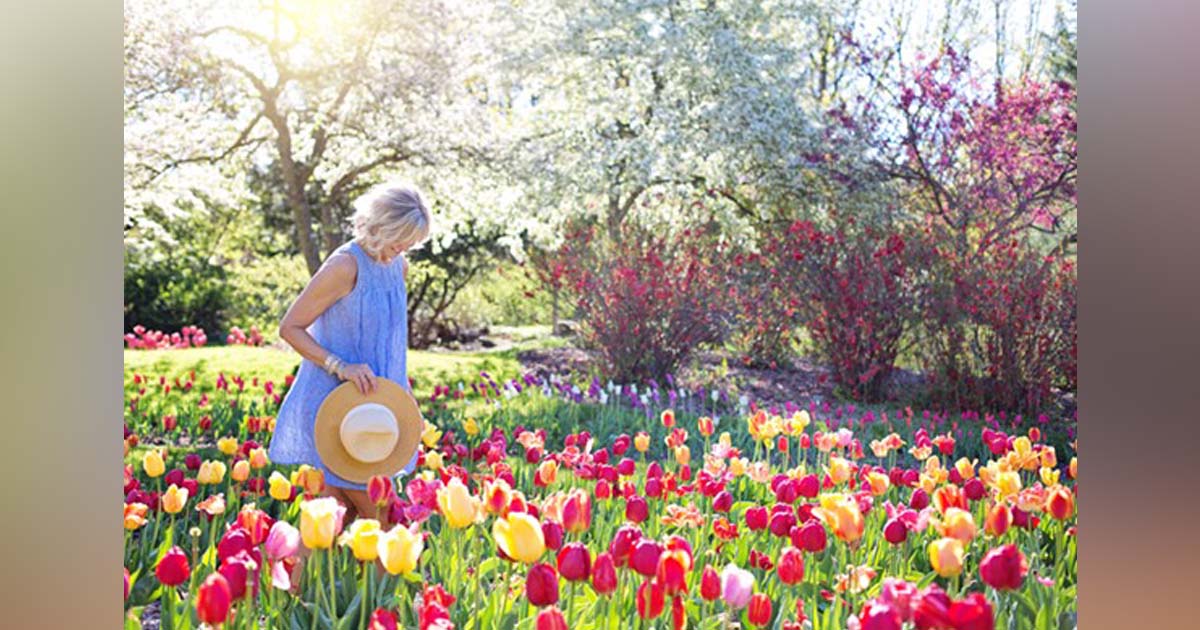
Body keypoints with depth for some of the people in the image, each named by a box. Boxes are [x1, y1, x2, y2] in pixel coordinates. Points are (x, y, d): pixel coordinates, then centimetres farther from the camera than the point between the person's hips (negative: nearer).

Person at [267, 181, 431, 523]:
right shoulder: (345, 265, -18)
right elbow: (289, 328, -14)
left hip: (372, 401, 8)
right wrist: (340, 367, -24)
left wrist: (399, 381, 13)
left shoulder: (398, 265, 6)